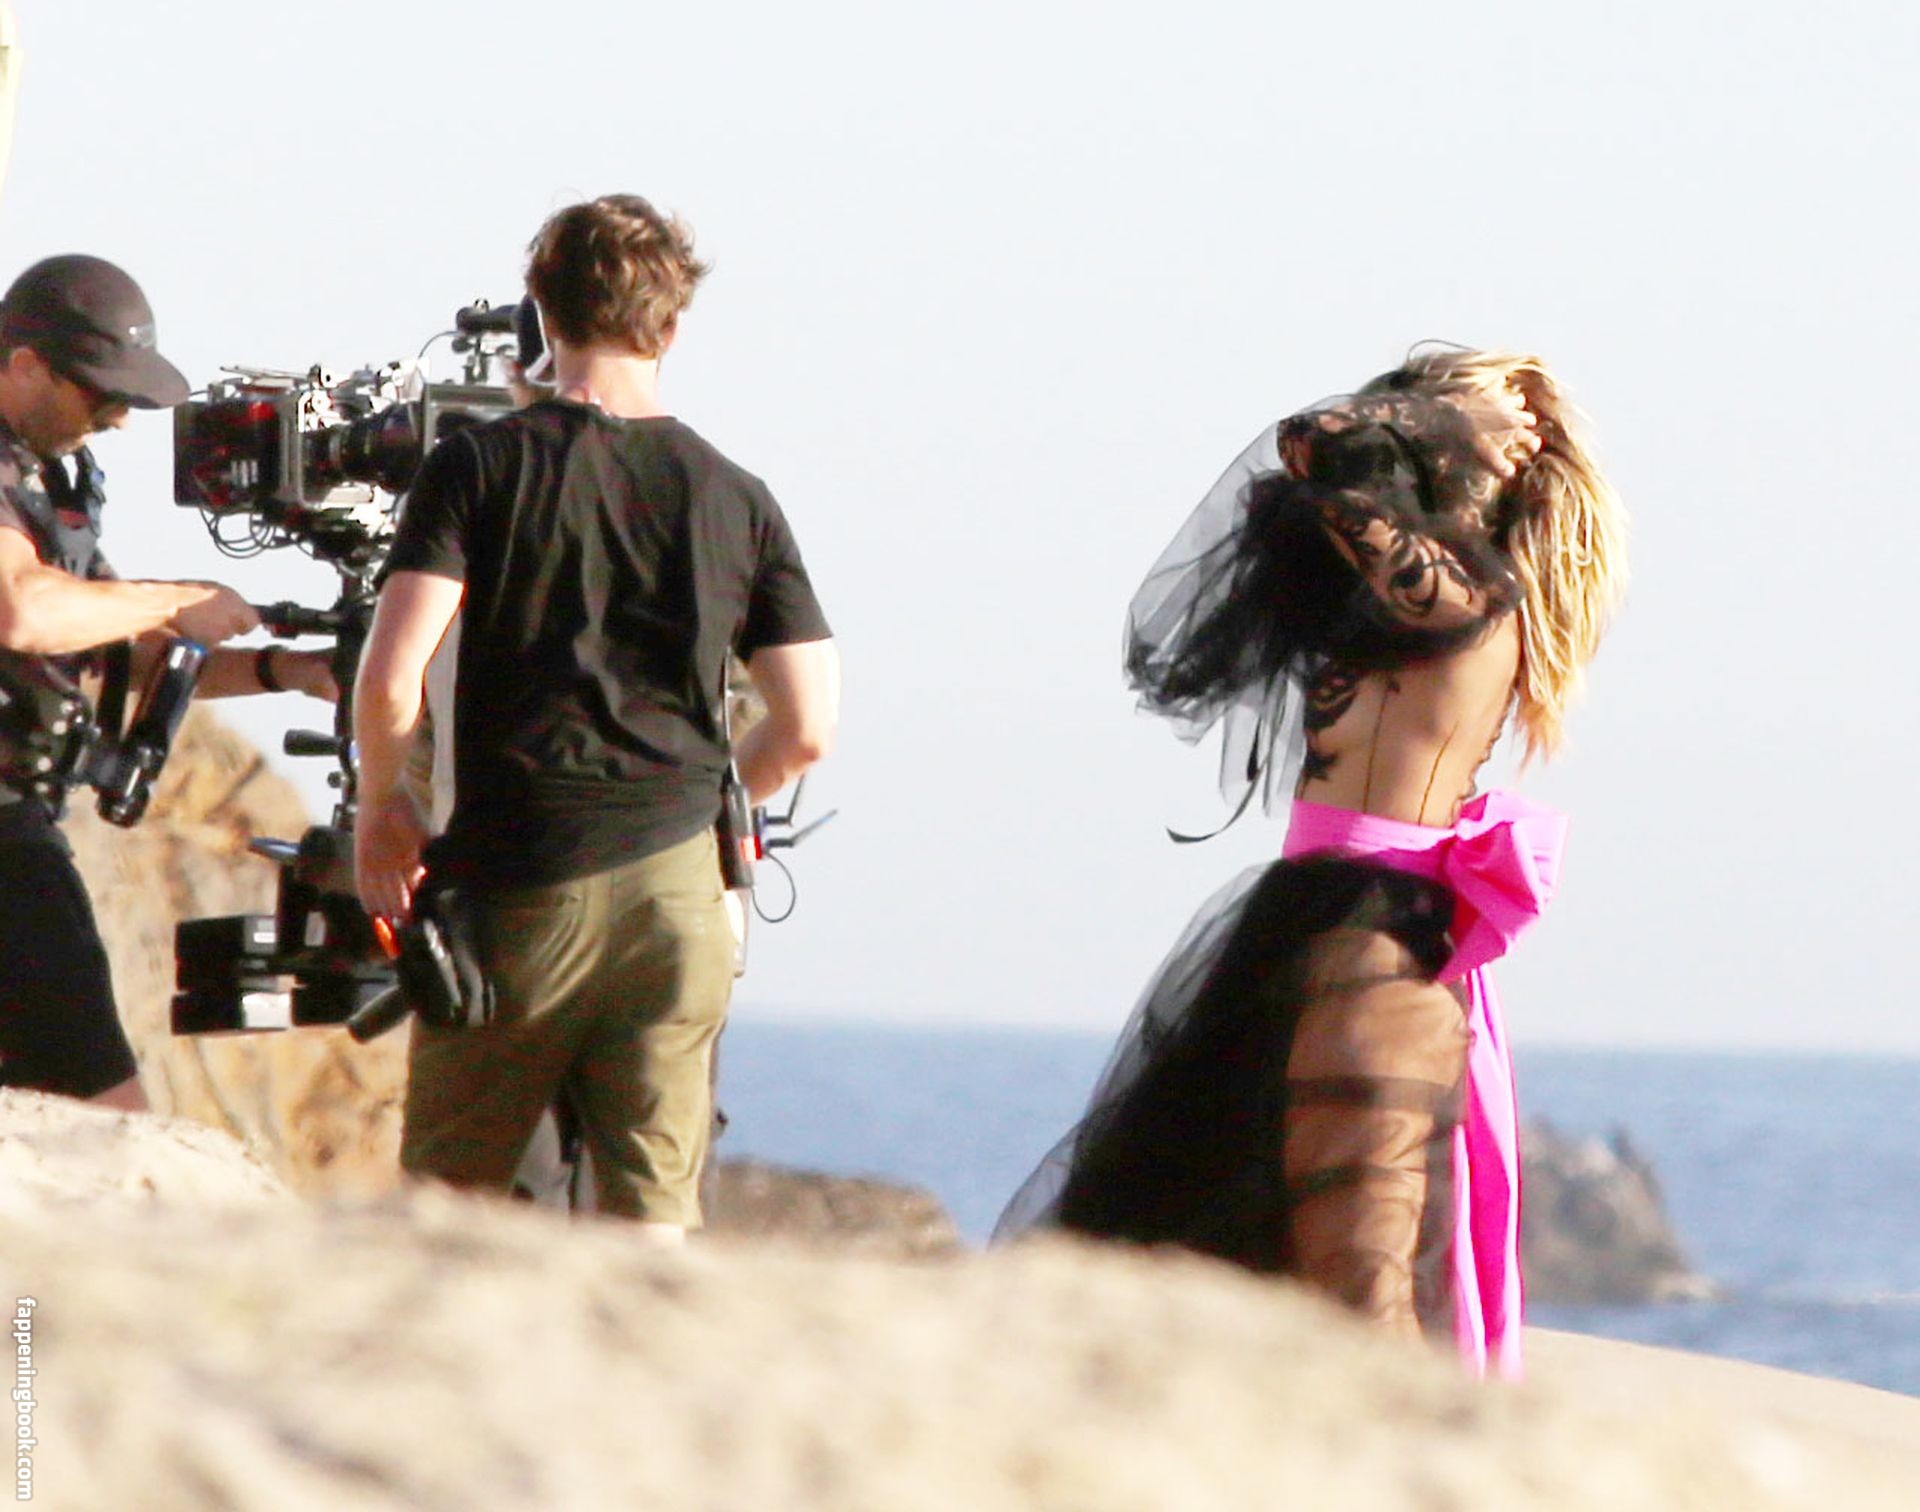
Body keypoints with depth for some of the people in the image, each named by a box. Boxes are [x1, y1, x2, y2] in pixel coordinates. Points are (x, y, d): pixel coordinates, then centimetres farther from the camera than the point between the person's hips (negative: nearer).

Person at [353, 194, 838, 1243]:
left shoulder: (482, 467, -3)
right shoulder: (736, 500, 5)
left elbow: (389, 680, -12)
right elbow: (806, 728, 4)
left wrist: (381, 808, 6)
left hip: (515, 885, -2)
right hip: (676, 891, 2)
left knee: (448, 1199, 9)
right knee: (656, 1222, 3)